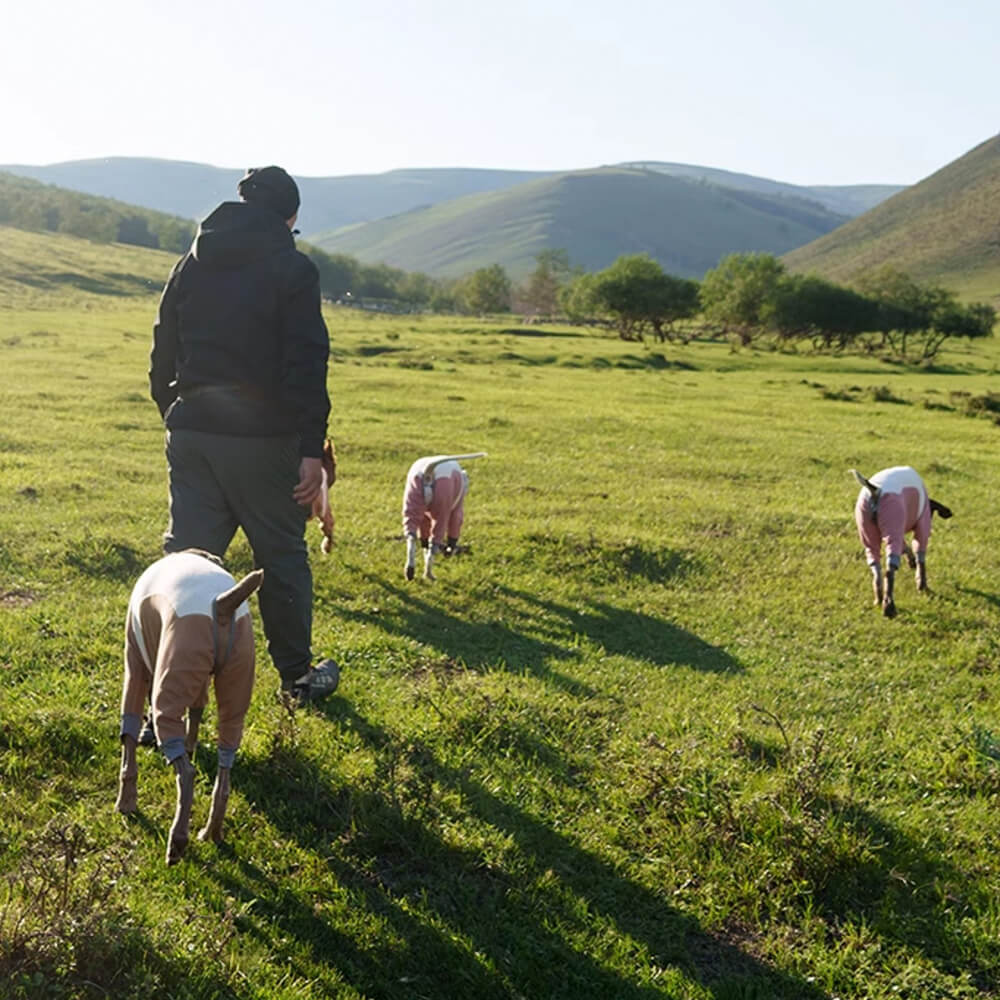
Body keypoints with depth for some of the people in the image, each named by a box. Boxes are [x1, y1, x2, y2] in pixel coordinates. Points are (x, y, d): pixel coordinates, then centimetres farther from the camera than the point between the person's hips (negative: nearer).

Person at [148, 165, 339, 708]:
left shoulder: (192, 263, 13)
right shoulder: (292, 267, -5)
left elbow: (163, 353, 15)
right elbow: (306, 363, -12)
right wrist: (312, 448, -13)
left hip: (191, 433, 5)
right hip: (264, 437, -4)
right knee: (282, 556, 10)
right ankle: (298, 676, 24)